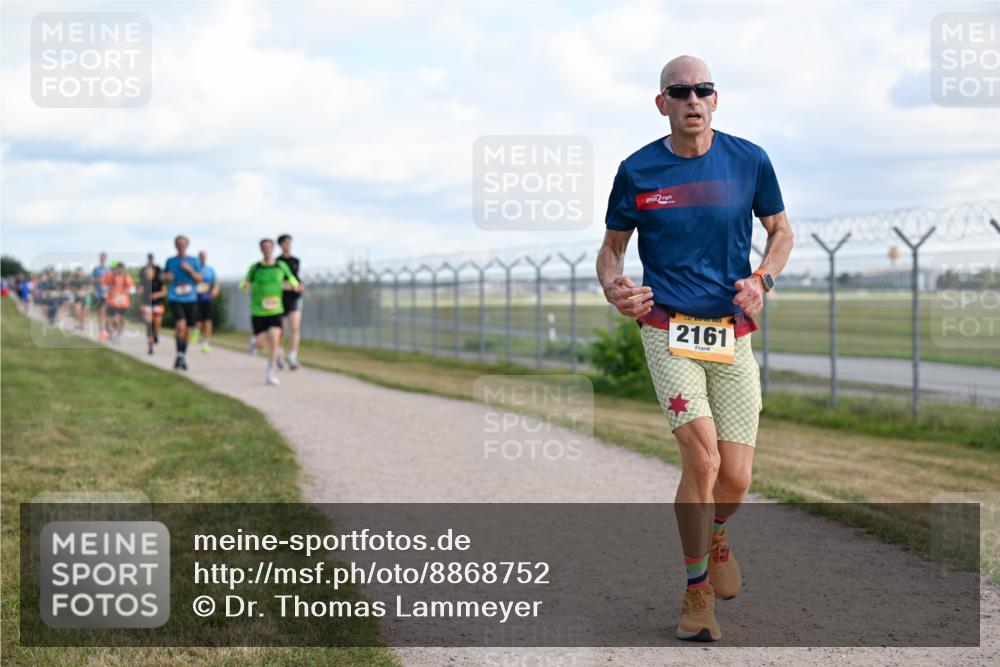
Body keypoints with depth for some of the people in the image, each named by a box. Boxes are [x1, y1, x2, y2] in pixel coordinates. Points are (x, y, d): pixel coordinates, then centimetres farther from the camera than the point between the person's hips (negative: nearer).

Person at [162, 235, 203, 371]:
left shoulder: (194, 261, 7)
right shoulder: (170, 261, 6)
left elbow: (199, 279, 1)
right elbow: (162, 276, 17)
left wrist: (190, 270, -14)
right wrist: (166, 277, -5)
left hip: (190, 299, 2)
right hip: (175, 299, -2)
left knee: (187, 329, 8)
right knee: (181, 325, -22)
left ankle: (183, 357, 25)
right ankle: (180, 355, -14)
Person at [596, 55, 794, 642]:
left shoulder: (749, 160, 2)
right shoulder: (637, 170, -1)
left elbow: (781, 230, 15)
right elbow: (613, 246, 11)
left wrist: (762, 280, -4)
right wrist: (614, 287, -11)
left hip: (733, 334, 2)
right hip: (668, 328, -2)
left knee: (736, 479, -1)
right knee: (702, 457, -19)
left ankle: (716, 534, 38)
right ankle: (697, 592, 0)